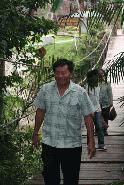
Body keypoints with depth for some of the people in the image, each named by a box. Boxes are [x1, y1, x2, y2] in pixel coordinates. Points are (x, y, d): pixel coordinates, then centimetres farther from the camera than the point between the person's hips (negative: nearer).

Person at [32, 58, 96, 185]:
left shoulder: (80, 93, -6)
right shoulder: (45, 90, 0)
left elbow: (88, 117, -4)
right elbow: (40, 112, 10)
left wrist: (91, 142, -6)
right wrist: (35, 134, 13)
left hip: (72, 145, -2)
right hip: (49, 143, 2)